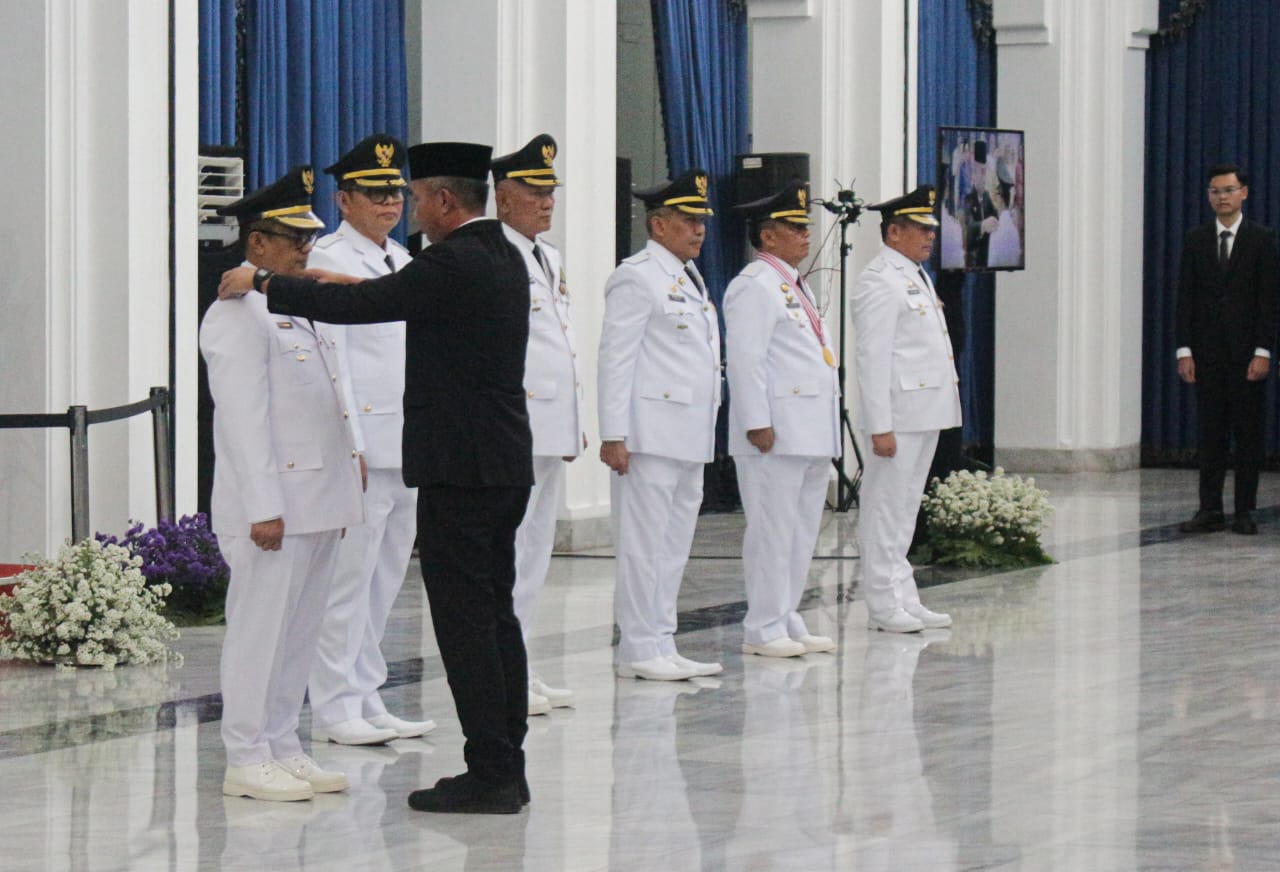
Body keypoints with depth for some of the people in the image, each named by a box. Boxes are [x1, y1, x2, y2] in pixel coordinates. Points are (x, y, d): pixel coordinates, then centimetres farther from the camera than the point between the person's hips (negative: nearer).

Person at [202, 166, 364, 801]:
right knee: (261, 629, -4)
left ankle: (282, 749, 18)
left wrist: (347, 472, 19)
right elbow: (244, 416, -16)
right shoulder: (238, 314, -11)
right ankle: (247, 761, 1)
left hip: (317, 502, 9)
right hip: (274, 503, -9)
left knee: (300, 630, 12)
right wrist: (263, 508, -19)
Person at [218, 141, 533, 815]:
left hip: (459, 470, -10)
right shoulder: (500, 256, 13)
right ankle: (506, 769, 15)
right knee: (494, 614, 12)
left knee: (466, 619, -7)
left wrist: (260, 283, -8)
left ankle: (490, 773, -6)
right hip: (505, 465, 10)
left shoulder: (453, 265, -16)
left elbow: (354, 309, -18)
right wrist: (351, 285, 26)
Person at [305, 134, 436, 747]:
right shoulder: (328, 260, -7)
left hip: (407, 447, 8)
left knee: (385, 579, 11)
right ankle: (334, 708, -1)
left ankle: (366, 701, 18)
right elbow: (330, 360, -13)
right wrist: (348, 446, -18)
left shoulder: (403, 262, 18)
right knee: (349, 578, -6)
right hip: (362, 444, -8)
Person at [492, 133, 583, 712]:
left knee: (534, 554, 13)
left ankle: (521, 673, 19)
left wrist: (576, 425, 21)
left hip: (552, 426, 10)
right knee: (504, 553, -6)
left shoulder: (550, 259, 19)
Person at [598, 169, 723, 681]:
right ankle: (639, 650, -2)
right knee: (644, 543, -5)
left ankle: (662, 647, 16)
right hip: (650, 436, -9)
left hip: (690, 438, 9)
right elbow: (615, 359, -13)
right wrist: (613, 435, -18)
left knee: (674, 543, 11)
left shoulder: (691, 279, 19)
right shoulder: (637, 278, -9)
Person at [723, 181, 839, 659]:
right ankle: (763, 628, -1)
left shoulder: (796, 285, 21)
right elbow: (744, 358, -16)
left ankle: (787, 621, 19)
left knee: (802, 530, 12)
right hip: (775, 434, -10)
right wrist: (758, 422, -21)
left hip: (811, 433, 10)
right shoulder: (754, 286, -10)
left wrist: (826, 432, 21)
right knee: (772, 530, -6)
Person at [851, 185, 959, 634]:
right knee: (886, 508, -5)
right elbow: (873, 358, -18)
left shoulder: (916, 277, 18)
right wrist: (880, 426, -22)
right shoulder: (879, 282, -13)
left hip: (927, 412, 10)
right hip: (899, 416, -10)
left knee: (905, 508, 14)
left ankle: (905, 601, 19)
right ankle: (884, 606, -2)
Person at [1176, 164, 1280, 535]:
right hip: (1206, 352, 2)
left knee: (1248, 434, 1)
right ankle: (1210, 510, 5)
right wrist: (1184, 350, -1)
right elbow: (1185, 297, 7)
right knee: (1210, 434, 3)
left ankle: (1245, 512, 5)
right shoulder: (1195, 240, 8)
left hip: (1247, 353, -2)